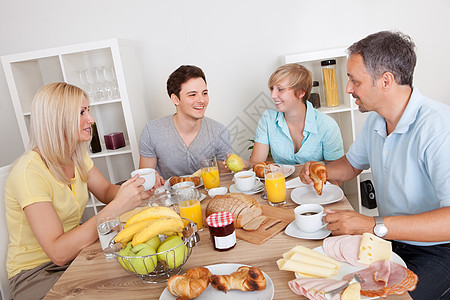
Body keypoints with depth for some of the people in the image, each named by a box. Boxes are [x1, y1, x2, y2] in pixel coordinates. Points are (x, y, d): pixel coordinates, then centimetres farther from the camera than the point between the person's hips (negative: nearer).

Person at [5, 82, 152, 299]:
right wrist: (117, 206, -36)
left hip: (76, 252, 7)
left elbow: (106, 191, 7)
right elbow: (58, 252, -30)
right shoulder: (29, 171, -25)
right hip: (36, 273, -7)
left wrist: (136, 188, -15)